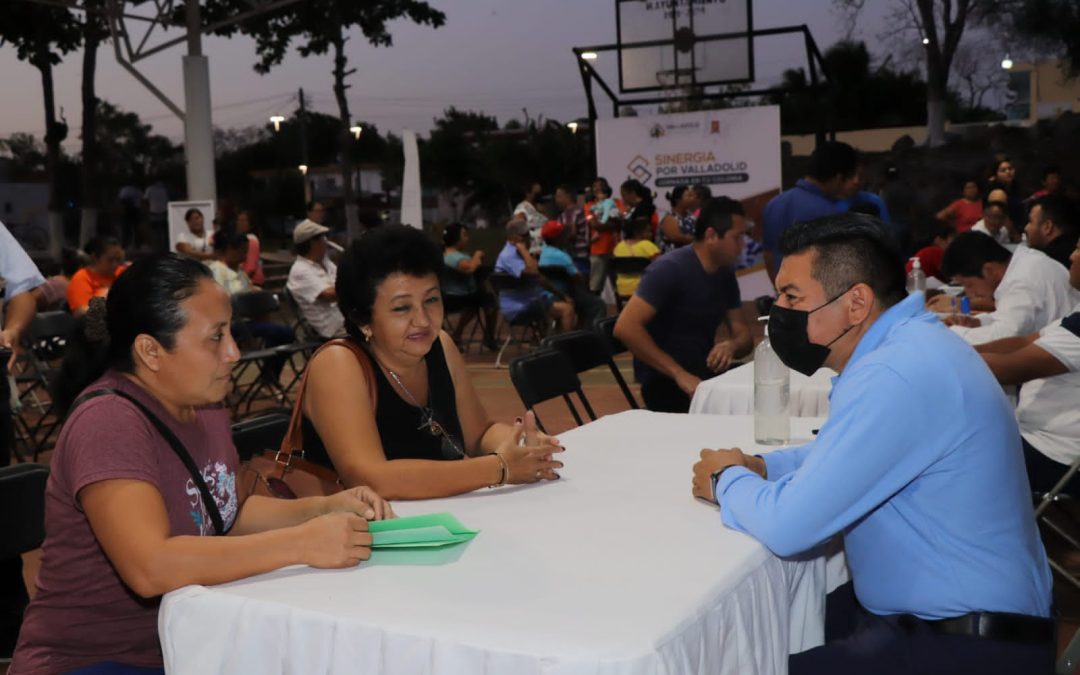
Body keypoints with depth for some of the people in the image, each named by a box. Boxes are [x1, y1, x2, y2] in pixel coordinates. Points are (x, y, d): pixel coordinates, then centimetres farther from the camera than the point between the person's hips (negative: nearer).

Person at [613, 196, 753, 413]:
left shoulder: (726, 274, 7)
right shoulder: (670, 269, -16)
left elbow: (744, 336, 12)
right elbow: (626, 327, -25)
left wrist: (731, 345, -14)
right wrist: (679, 374, -28)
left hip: (706, 374, 8)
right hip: (665, 381, -8)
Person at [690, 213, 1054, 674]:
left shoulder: (895, 376, -27)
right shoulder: (905, 343, 5)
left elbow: (785, 525, -28)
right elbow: (841, 452, 20)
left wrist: (727, 480, -7)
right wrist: (756, 467, 3)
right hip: (938, 612, 9)